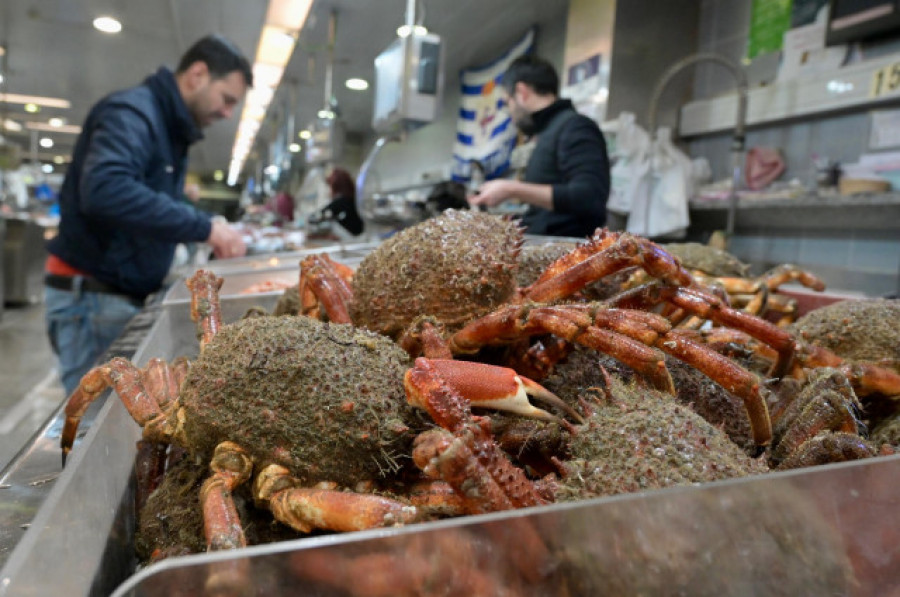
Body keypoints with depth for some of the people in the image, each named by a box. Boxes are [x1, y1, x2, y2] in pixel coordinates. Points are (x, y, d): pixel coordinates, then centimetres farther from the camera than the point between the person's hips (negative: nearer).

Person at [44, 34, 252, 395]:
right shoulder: (132, 112, -16)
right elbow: (105, 190, -34)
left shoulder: (170, 128, 15)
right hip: (90, 297, -9)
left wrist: (214, 235, 4)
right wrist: (203, 227, -32)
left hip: (125, 294, 9)